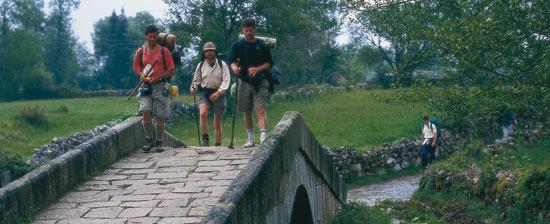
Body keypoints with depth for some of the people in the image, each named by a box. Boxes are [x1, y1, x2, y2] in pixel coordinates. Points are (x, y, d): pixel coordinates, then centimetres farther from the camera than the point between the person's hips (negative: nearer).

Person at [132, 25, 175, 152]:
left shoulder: (164, 51, 1)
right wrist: (142, 75, -6)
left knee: (160, 117, 2)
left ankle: (159, 142, 15)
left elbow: (171, 71, 1)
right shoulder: (140, 52, 7)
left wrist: (157, 77, -13)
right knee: (145, 112, -17)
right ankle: (149, 138, -1)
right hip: (146, 86, 1)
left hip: (161, 85, -1)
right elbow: (136, 68, 17)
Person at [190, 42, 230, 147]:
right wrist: (194, 89, -8)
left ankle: (218, 145, 13)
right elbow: (196, 80, 14)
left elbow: (226, 80, -6)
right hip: (204, 93, 1)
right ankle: (205, 139, -19)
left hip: (219, 94, -1)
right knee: (203, 113, -26)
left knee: (217, 121, 5)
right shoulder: (201, 65, 9)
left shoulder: (222, 64, 2)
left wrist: (218, 92, -18)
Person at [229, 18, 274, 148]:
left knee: (260, 110, -14)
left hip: (260, 81, -2)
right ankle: (250, 138, 19)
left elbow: (269, 63, 3)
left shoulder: (262, 45, 3)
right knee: (247, 112, 9)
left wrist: (258, 69, -16)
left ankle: (263, 136, -23)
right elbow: (232, 61, 0)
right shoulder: (237, 45, 5)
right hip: (244, 82, 2)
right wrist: (234, 68, -24)